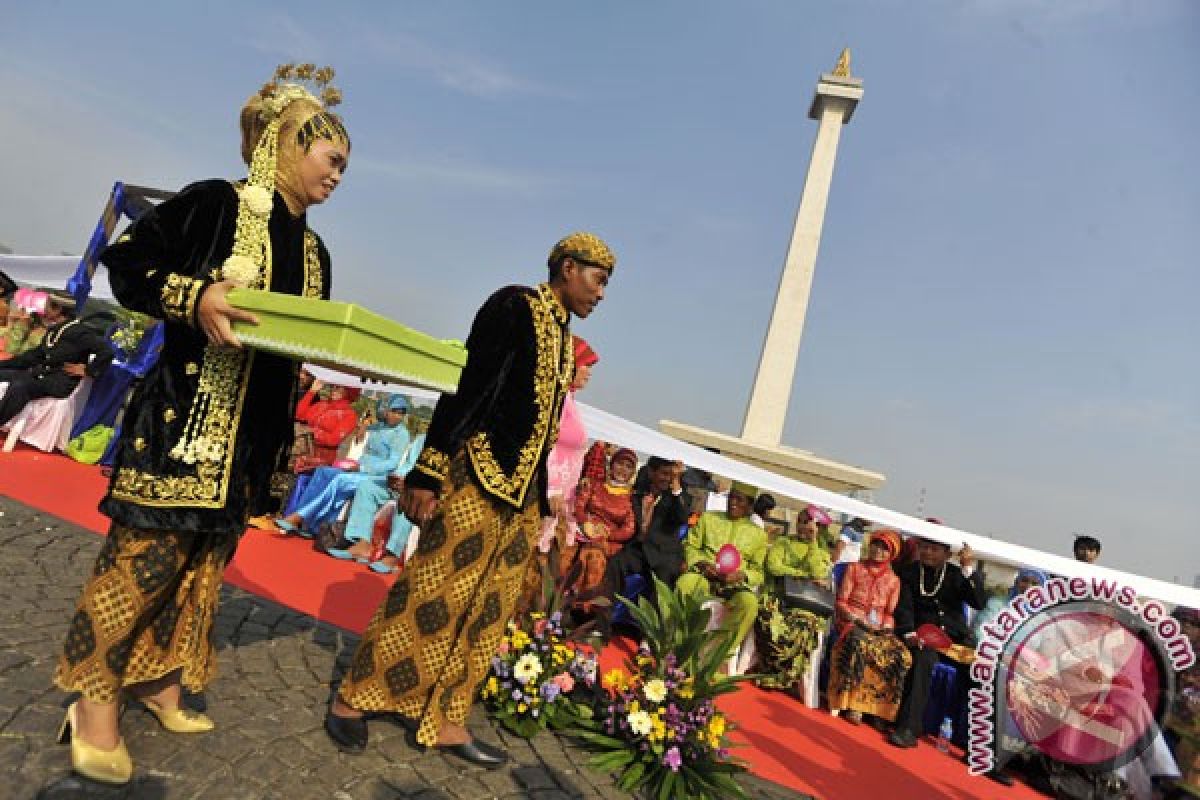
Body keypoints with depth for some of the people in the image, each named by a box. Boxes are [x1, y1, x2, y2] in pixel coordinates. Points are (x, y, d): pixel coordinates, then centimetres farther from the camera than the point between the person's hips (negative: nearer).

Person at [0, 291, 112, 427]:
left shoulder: (78, 331, -11)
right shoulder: (52, 330, 16)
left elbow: (107, 350, -23)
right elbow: (35, 355, 24)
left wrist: (88, 370, -17)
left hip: (60, 383, -9)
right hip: (41, 374, 9)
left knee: (20, 386, -30)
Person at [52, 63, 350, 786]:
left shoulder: (313, 251, 14)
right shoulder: (218, 203, -4)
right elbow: (126, 261, -5)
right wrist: (193, 296, -23)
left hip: (257, 425, 7)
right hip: (187, 408, -6)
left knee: (206, 556, 13)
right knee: (147, 549, -1)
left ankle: (156, 678, 30)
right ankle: (95, 693, 19)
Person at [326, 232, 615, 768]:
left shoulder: (565, 340, 17)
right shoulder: (515, 305, -6)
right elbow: (466, 386, -14)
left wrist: (541, 501, 18)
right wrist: (428, 471, -19)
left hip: (522, 490, 8)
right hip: (477, 475, -8)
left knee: (488, 609, 10)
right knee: (432, 592, -1)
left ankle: (442, 720, 23)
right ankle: (353, 699, 18)